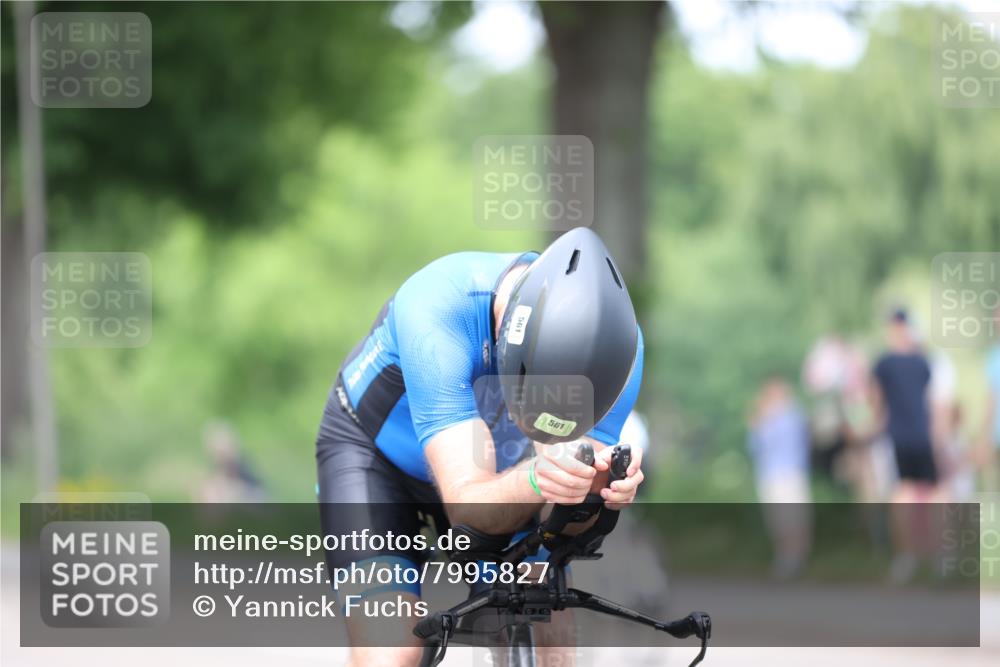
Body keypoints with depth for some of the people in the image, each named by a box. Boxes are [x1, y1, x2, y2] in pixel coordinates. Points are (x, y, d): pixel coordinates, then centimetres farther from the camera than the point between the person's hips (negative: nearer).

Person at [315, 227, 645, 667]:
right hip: (375, 453, -3)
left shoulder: (615, 338, -28)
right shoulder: (434, 309, -40)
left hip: (501, 469, 3)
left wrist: (600, 481, -49)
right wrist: (536, 482, -63)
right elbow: (468, 501, -42)